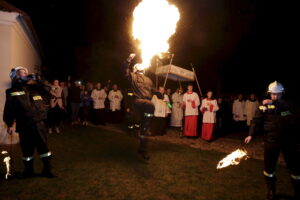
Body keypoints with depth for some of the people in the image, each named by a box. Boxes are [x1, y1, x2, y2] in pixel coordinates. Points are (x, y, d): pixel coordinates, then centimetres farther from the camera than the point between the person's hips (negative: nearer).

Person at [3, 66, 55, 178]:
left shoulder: (34, 88, 11)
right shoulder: (12, 92, 2)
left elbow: (47, 89, 1)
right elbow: (8, 110, 0)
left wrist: (36, 81, -7)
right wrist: (9, 125, -3)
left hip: (39, 123, 2)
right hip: (24, 126, -1)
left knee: (43, 146, 4)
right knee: (27, 149, 10)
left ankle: (47, 169, 15)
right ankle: (28, 170, 28)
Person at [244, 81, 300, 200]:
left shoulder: (289, 103, 1)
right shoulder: (264, 106, -2)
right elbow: (256, 121, -8)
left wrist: (274, 103, -27)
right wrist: (251, 134, -20)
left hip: (289, 141, 1)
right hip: (271, 140, 0)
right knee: (269, 167, 9)